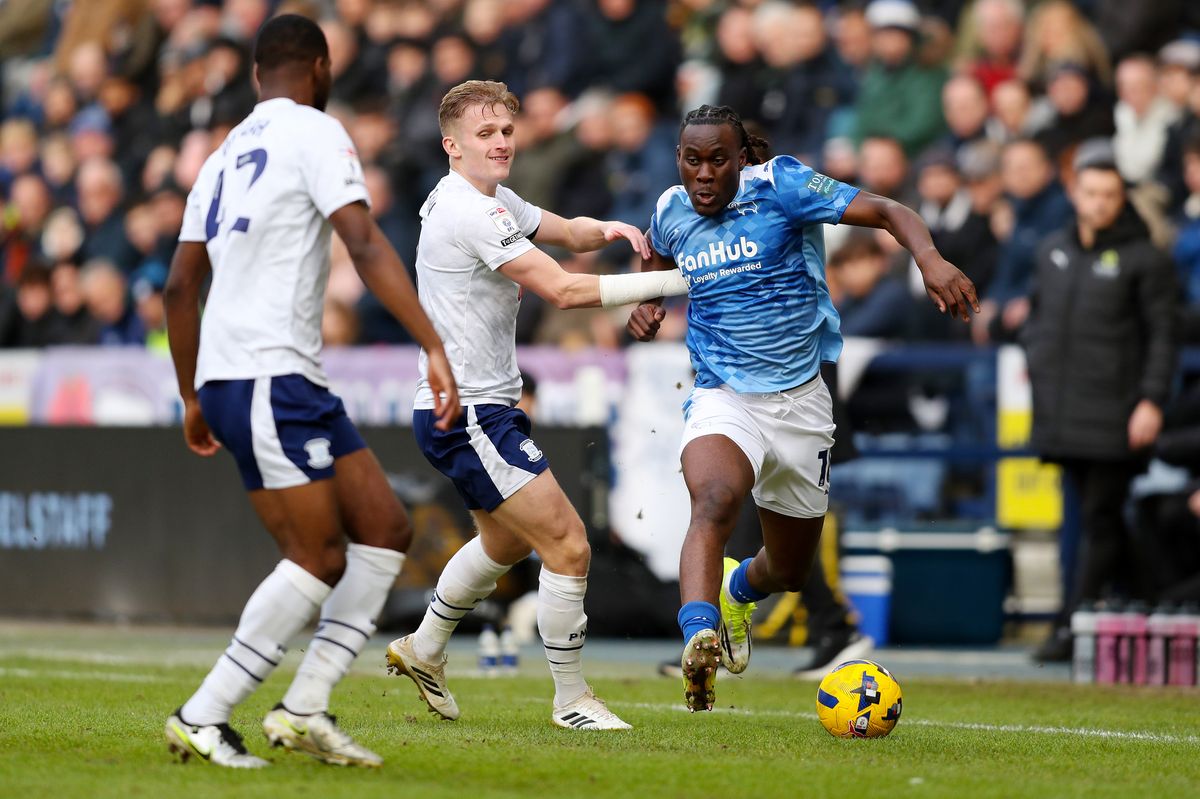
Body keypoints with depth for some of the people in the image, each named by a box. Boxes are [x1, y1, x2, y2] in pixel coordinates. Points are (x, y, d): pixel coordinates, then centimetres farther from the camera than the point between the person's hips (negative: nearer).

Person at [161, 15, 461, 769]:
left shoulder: (225, 157, 21)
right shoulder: (315, 132, -3)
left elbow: (180, 288, 24)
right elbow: (365, 243, -16)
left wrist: (194, 399, 30)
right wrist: (435, 347, -21)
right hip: (269, 376, -9)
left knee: (384, 529, 7)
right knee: (317, 558, -8)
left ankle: (305, 708, 2)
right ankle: (203, 719, -8)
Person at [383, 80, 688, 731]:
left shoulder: (493, 201, 11)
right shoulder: (468, 211, -21)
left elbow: (566, 231, 22)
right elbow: (565, 290, -24)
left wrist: (605, 230, -3)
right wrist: (674, 281, -23)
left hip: (482, 405, 11)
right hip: (466, 415, -11)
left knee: (508, 540, 31)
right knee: (567, 547, -12)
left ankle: (423, 651, 45)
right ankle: (571, 701, -2)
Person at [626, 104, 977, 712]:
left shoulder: (779, 185, -12)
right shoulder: (671, 211, 1)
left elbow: (888, 213, -15)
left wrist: (931, 262, -33)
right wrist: (647, 302, 7)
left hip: (801, 401, 0)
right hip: (723, 399, 0)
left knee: (790, 571, 16)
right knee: (714, 502, -35)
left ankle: (737, 590, 52)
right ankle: (698, 638, -50)